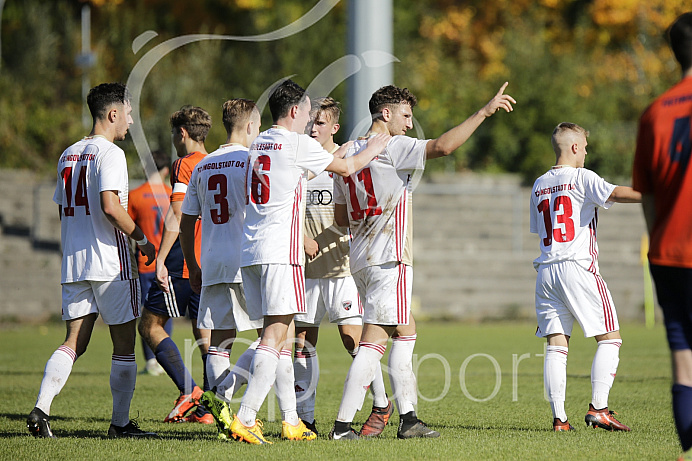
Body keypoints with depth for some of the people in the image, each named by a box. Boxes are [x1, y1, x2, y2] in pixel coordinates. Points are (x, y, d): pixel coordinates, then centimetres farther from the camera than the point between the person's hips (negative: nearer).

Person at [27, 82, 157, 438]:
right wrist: (142, 240, -9)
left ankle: (40, 409, -12)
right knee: (124, 343, 3)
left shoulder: (68, 155, 14)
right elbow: (110, 207, -21)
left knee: (75, 341, 5)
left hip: (73, 263, 7)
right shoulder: (110, 154, -11)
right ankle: (120, 423, 5)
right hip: (110, 263, -7)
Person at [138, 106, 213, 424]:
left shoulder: (184, 165, -8)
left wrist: (161, 259, -18)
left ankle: (189, 391, -13)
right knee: (205, 332, 9)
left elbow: (176, 215, -17)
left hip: (183, 263, -8)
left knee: (150, 324, 1)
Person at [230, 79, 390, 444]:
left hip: (250, 250, 8)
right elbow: (346, 168, 6)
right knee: (275, 334, -11)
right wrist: (372, 150, 24)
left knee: (279, 333, 12)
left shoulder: (258, 143, 17)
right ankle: (245, 419, -20)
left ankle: (291, 421, 14)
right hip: (279, 252, -8)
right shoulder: (298, 144, -6)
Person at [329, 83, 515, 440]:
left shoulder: (348, 153, 14)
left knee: (406, 330, 16)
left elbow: (340, 218, 18)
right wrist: (485, 111, -17)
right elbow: (442, 146, -23)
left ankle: (407, 418, 15)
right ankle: (342, 425, -10)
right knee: (373, 341, -7)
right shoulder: (393, 147, -10)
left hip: (360, 259, 9)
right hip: (388, 258, -9)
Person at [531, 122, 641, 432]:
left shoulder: (539, 185, 16)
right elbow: (615, 194, -20)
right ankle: (598, 408, -9)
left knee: (556, 345, 3)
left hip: (546, 272, 6)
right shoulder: (582, 178, -4)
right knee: (610, 338, 1)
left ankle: (559, 417, -3)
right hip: (578, 267, -6)